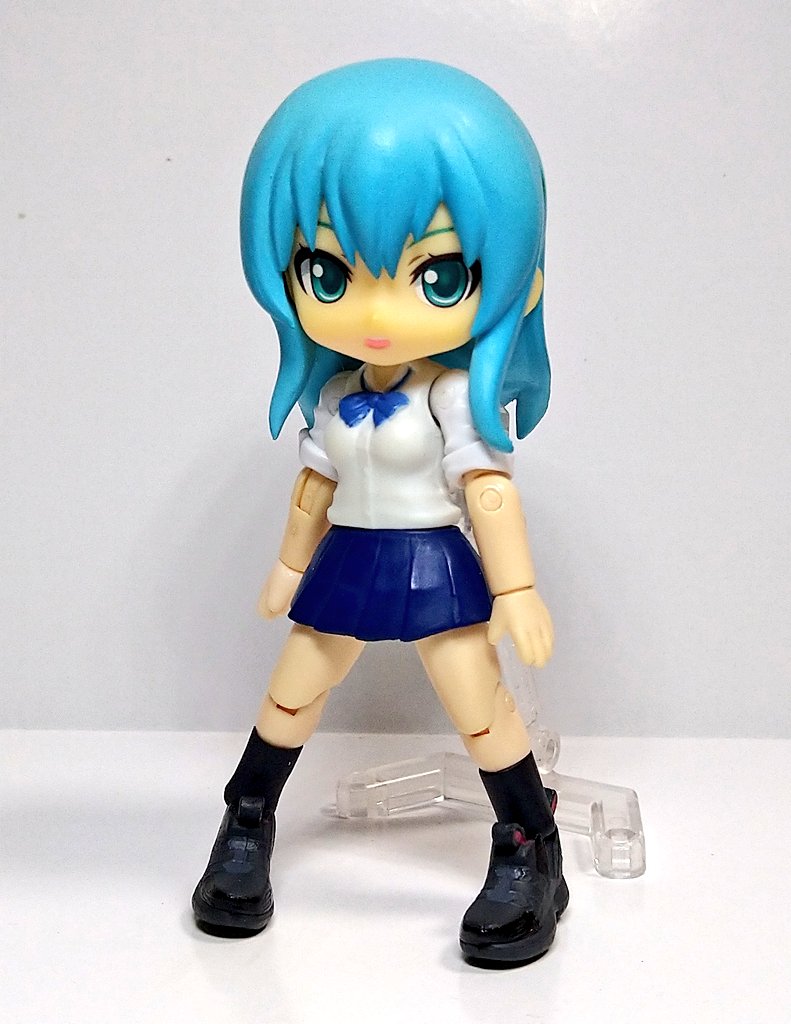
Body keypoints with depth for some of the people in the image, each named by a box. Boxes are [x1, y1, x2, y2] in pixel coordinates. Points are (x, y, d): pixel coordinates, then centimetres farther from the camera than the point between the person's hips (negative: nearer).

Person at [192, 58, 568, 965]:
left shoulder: (456, 396, -16)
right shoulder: (332, 396, -2)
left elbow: (490, 491, -16)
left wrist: (516, 591, -16)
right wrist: (290, 564, 20)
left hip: (436, 571, -5)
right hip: (346, 571, 5)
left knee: (481, 710, -4)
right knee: (288, 696, 14)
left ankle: (530, 856, 14)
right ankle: (246, 825, 34)